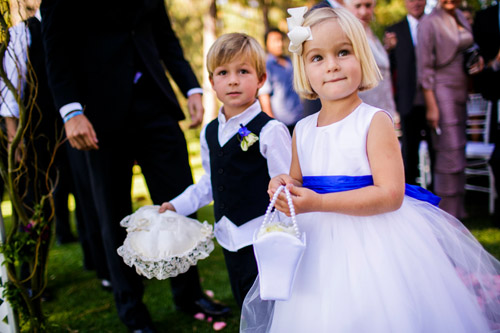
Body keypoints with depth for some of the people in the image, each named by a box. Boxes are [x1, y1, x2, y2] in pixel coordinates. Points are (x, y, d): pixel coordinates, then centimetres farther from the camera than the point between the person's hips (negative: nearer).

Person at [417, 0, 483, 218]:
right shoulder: (429, 23, -9)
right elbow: (425, 68, -12)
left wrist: (476, 62, 5)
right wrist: (431, 106, -16)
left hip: (460, 91, 7)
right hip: (441, 91, -7)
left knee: (458, 150, 9)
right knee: (449, 152, -8)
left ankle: (455, 211, 20)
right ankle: (446, 215, 4)